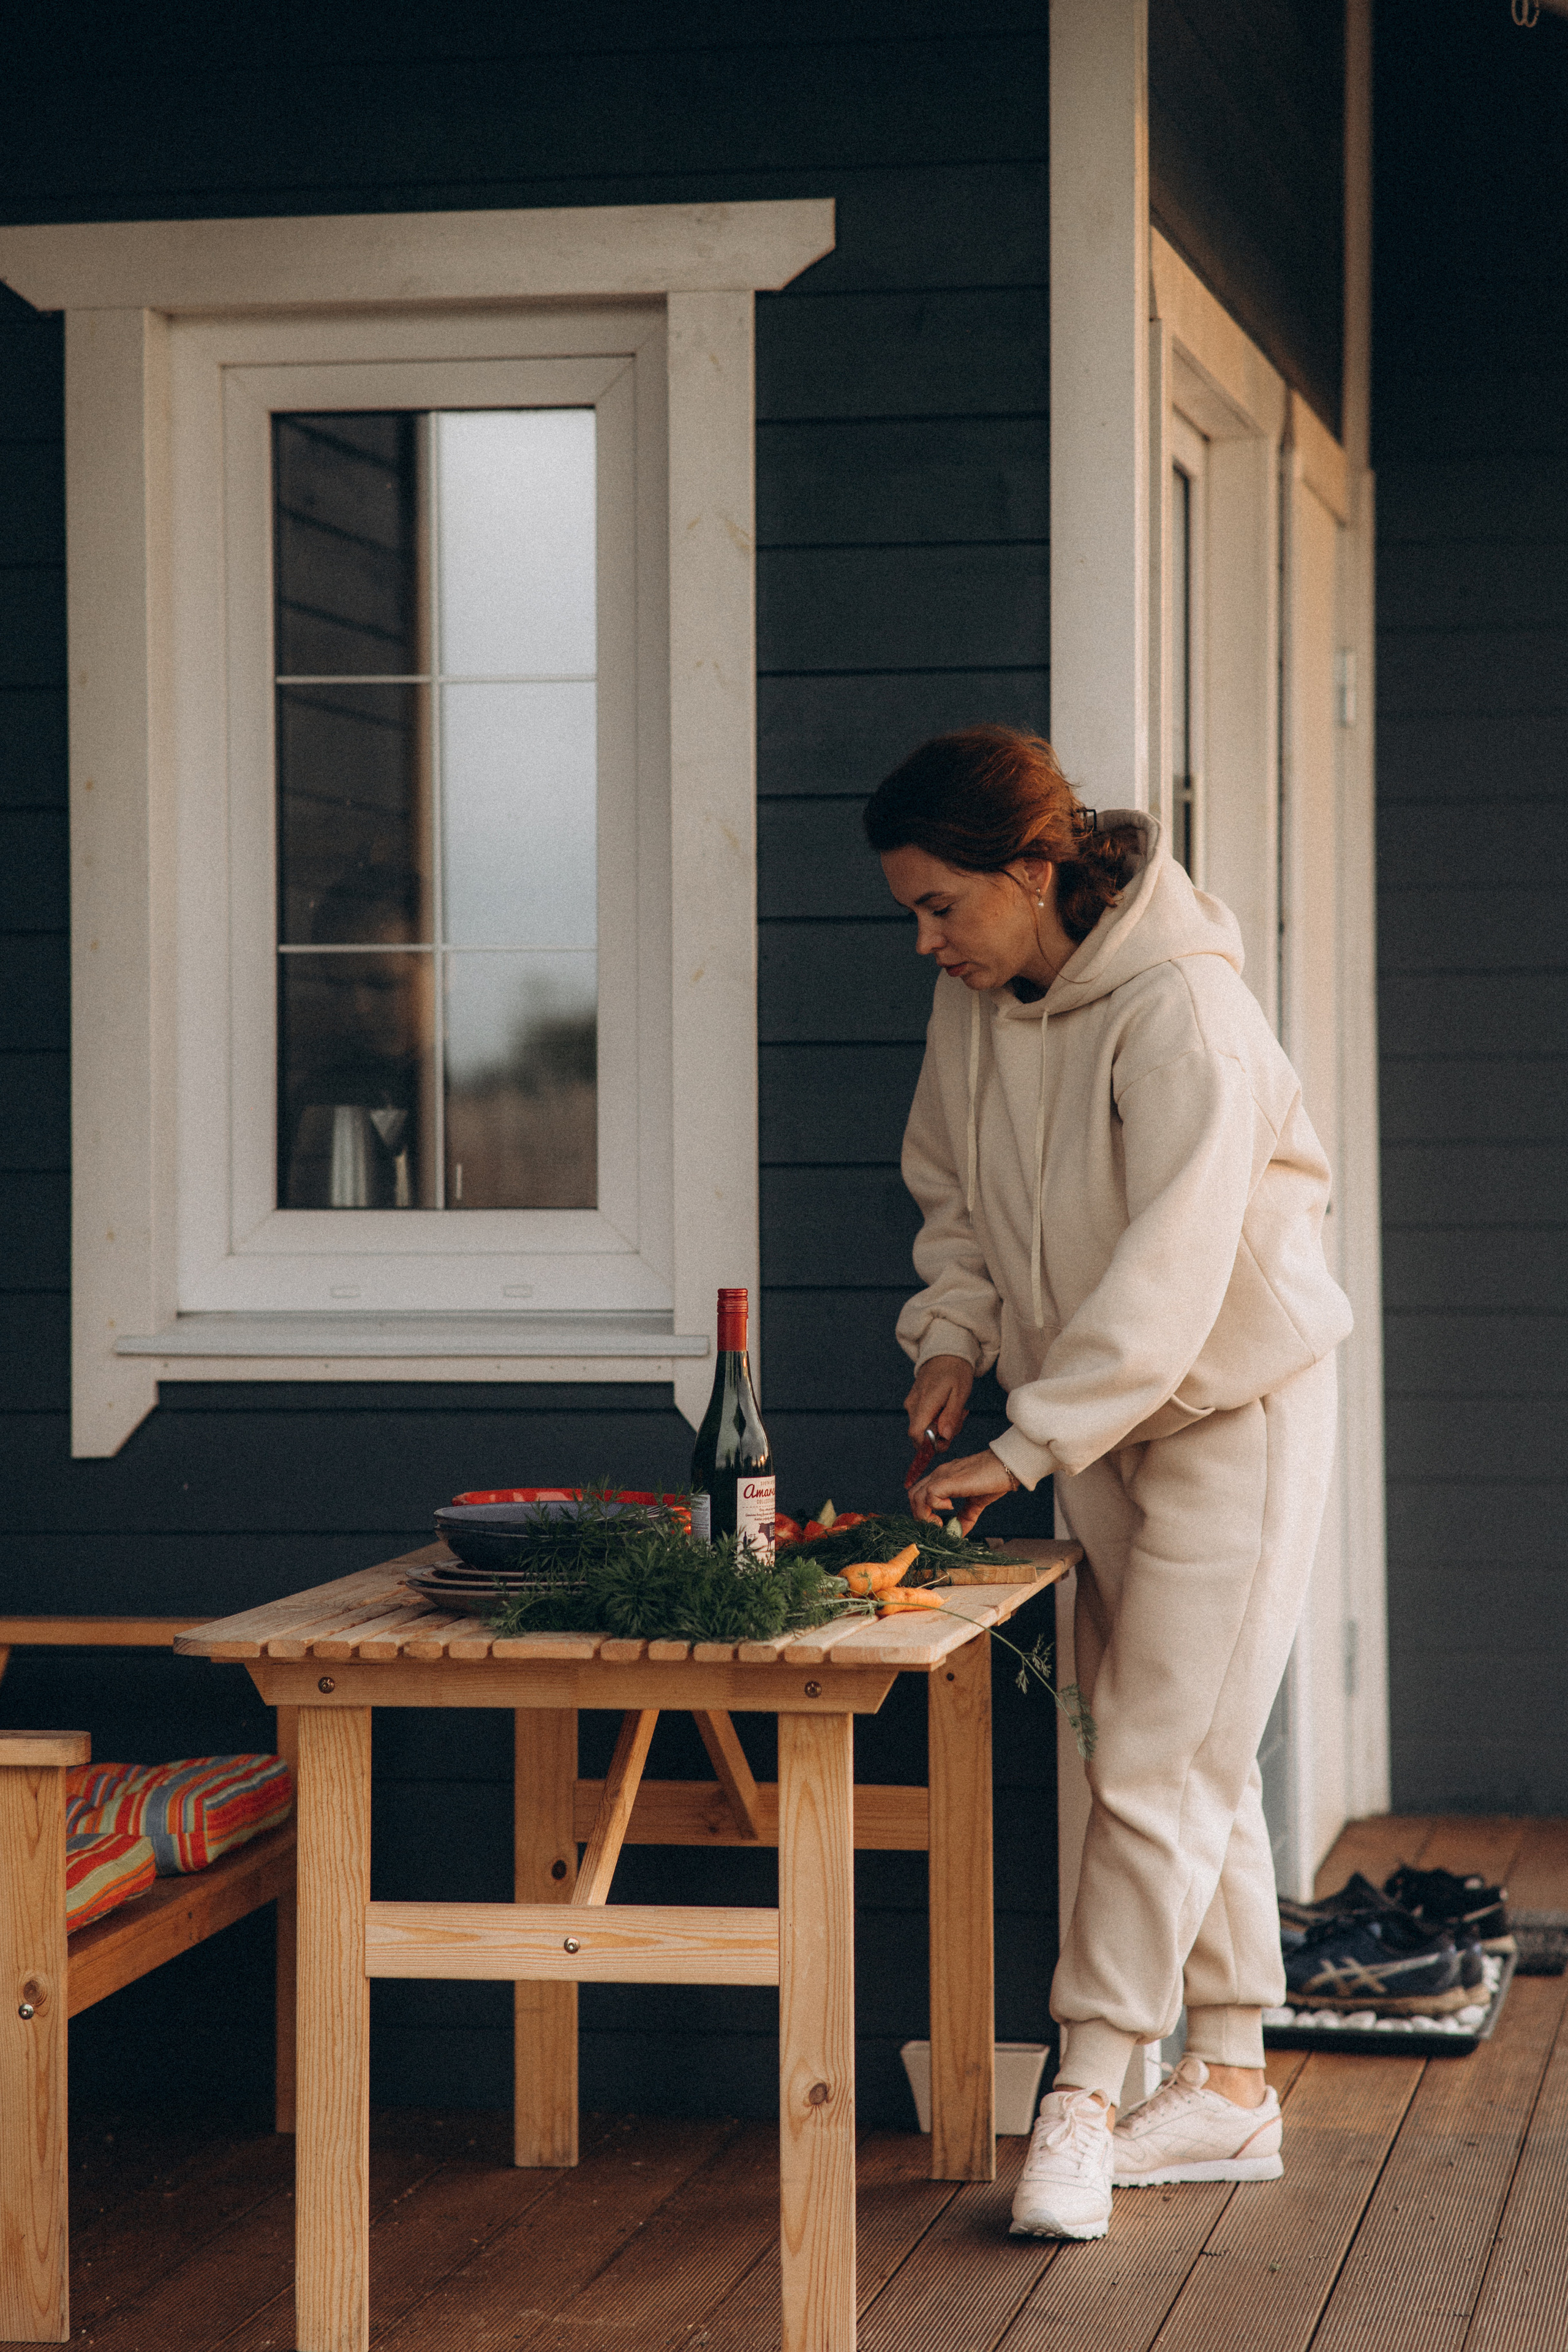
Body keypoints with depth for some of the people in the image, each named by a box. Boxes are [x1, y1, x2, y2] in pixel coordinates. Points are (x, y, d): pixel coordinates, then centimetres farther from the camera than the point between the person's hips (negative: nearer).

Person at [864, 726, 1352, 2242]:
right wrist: (956, 1341, -4)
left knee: (1161, 1760, -8)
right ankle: (1230, 2085, 17)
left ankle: (1085, 2090, -3)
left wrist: (1021, 1449, -34)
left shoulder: (1182, 1011, -26)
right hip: (1098, 1413, 8)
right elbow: (953, 1191, 13)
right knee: (1191, 1759, 11)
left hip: (1232, 1405, -7)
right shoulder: (973, 1003, -2)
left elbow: (1169, 1276, -32)